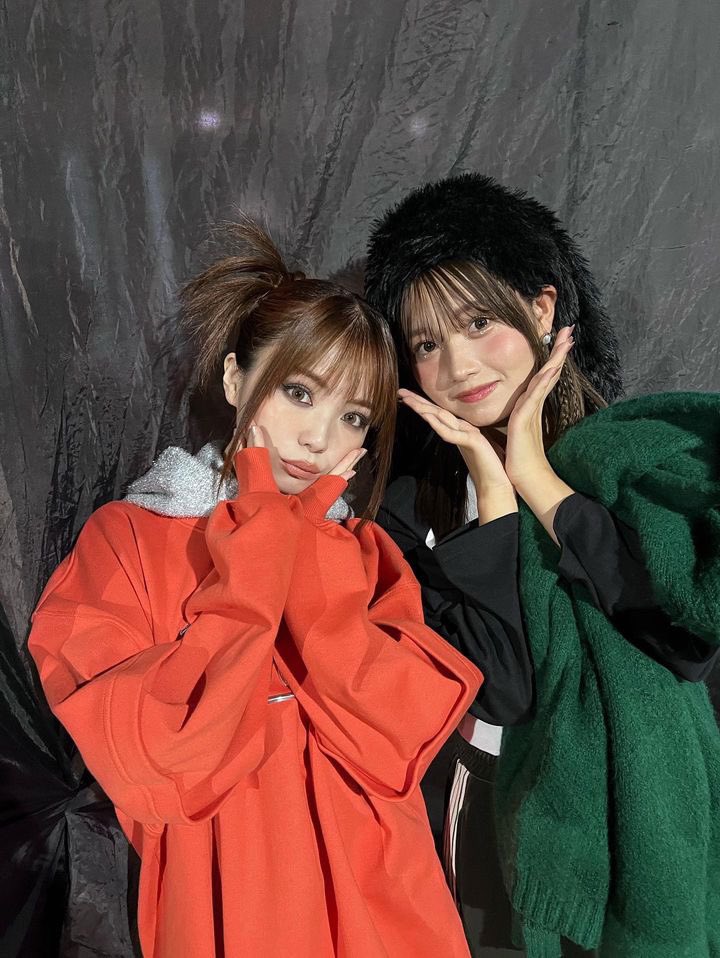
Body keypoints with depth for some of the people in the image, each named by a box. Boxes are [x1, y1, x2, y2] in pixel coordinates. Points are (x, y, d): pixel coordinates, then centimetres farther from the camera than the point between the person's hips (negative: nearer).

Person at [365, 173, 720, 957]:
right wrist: (492, 493, -21)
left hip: (646, 823, -1)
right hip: (502, 817, 1)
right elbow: (500, 687, -16)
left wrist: (541, 482, -20)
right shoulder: (418, 506, -8)